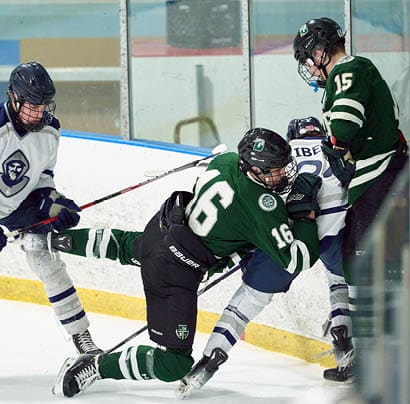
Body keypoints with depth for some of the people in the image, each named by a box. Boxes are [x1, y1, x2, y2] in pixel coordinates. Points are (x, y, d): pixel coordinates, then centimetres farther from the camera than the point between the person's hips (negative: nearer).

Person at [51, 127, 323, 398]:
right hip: (175, 270, -9)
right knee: (174, 364, -8)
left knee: (131, 247, 46)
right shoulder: (263, 206, -28)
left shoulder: (227, 160, -6)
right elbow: (297, 261, -26)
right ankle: (94, 367, -8)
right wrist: (305, 211, -18)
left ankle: (68, 240, 57)